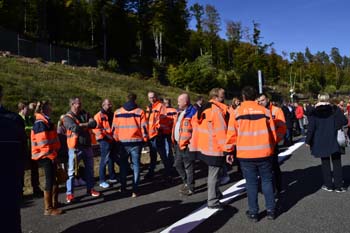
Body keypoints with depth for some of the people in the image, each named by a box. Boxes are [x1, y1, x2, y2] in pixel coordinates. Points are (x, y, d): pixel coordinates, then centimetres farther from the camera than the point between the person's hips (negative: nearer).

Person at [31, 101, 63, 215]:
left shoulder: (45, 121, 15)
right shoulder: (40, 123, -17)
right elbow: (43, 142, -22)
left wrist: (54, 153, 20)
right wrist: (51, 155, -18)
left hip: (49, 155, 10)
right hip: (46, 156, -10)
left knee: (53, 179, 17)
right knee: (50, 181, -5)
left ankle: (54, 203, 30)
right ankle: (48, 209, 3)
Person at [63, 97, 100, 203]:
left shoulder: (85, 114, 7)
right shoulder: (67, 117, -9)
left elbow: (94, 123, -9)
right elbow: (75, 128, -26)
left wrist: (81, 125, -19)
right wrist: (87, 125, -12)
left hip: (87, 146, 6)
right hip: (75, 147, -6)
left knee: (90, 168, 16)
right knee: (72, 171, 1)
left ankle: (90, 189, 31)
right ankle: (69, 193, 11)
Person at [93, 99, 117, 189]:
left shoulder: (111, 114, 15)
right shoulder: (99, 115, -10)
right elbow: (96, 128, -19)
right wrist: (105, 135, -23)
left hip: (113, 140, 8)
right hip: (105, 140, -8)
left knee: (112, 159, 16)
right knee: (104, 160, -6)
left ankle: (112, 177, 28)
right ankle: (102, 181, 3)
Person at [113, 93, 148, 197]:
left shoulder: (117, 112, 2)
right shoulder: (140, 111, -4)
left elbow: (114, 128, 5)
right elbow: (144, 127, -4)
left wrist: (116, 139, 17)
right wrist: (145, 139, 8)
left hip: (123, 142, 2)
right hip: (136, 142, -2)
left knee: (123, 164, 18)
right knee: (136, 165, 5)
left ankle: (123, 187, 23)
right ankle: (135, 190, 2)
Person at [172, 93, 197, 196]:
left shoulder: (192, 113, -16)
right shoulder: (180, 112, 14)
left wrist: (190, 142, -20)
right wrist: (175, 141, 18)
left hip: (187, 145, -9)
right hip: (178, 144, 10)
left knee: (188, 166, 2)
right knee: (178, 164, 18)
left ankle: (190, 187, 15)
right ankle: (186, 182, 35)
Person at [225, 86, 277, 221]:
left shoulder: (236, 112, -3)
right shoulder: (265, 111, 1)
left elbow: (231, 134, -2)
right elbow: (273, 133, 5)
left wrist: (229, 151, 9)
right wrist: (271, 147, 21)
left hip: (246, 154, -1)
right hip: (264, 152, 1)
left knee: (251, 183, 8)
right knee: (267, 181, 15)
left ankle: (253, 212, 16)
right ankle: (270, 210, 22)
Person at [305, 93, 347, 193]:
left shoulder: (315, 112, -6)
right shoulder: (334, 110, -4)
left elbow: (311, 128, -7)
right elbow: (344, 121, -11)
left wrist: (308, 141, 1)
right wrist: (334, 126, 7)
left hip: (321, 142, 0)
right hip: (334, 141, 0)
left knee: (325, 163, 11)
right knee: (336, 162, 10)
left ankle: (328, 185, 15)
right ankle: (338, 185, 12)